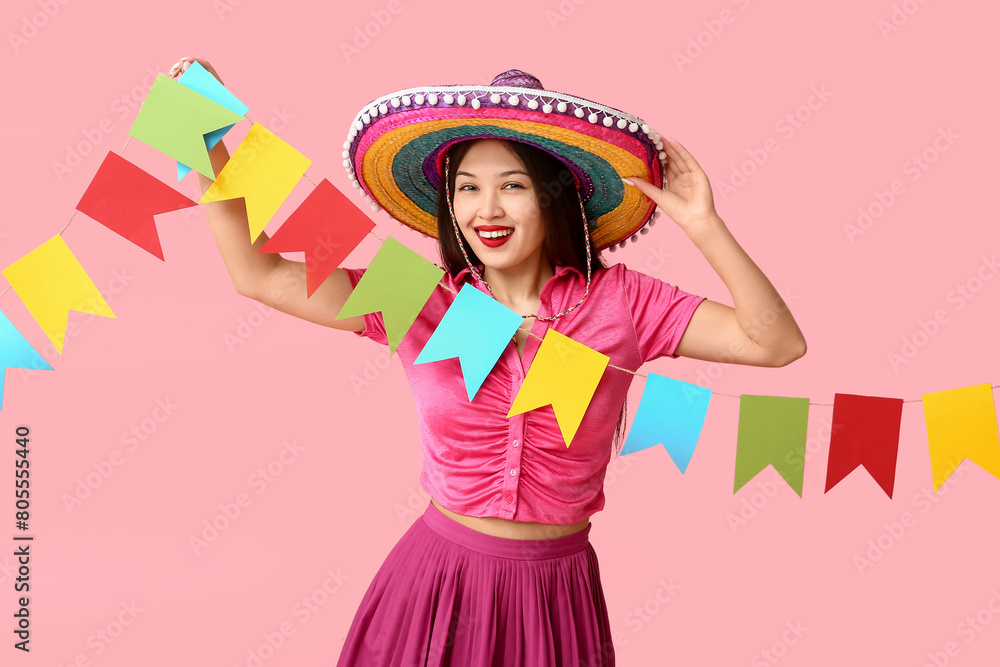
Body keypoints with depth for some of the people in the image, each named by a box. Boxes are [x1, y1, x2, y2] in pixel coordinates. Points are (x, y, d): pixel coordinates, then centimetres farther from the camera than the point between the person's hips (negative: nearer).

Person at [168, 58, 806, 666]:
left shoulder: (619, 300, -6)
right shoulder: (423, 305, -4)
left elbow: (778, 344, -10)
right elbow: (256, 273, -3)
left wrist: (704, 226, -18)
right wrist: (208, 147, -8)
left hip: (557, 593, 0)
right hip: (437, 580, 1)